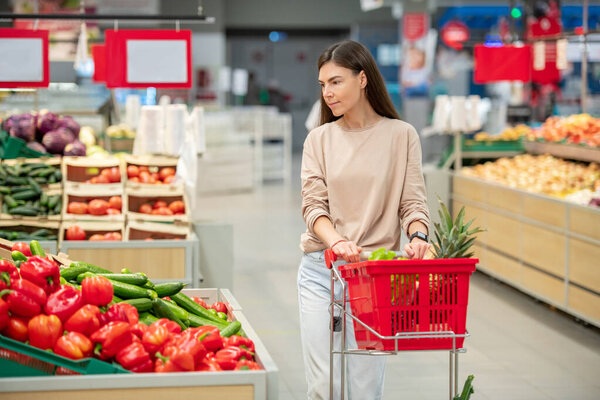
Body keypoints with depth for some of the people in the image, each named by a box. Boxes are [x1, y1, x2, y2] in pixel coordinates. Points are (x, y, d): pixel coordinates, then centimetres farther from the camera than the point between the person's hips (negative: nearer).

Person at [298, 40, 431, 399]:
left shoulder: (401, 135, 5)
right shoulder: (319, 139, 9)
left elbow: (413, 201, 2)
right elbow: (313, 204, 0)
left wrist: (418, 236, -20)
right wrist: (335, 240, -20)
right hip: (320, 268, 1)